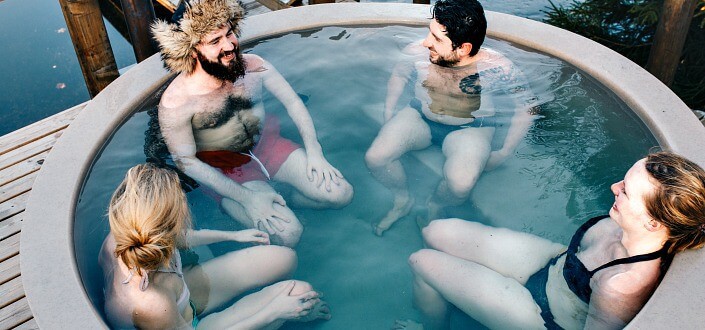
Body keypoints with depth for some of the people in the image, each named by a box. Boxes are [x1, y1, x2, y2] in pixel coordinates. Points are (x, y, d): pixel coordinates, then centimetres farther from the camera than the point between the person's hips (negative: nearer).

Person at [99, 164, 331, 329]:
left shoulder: (119, 238, -26)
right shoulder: (150, 304, -46)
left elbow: (172, 241, -1)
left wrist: (232, 235, 10)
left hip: (182, 296, 6)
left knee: (284, 259, 2)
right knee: (301, 291, -11)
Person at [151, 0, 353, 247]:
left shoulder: (253, 65, -12)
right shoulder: (175, 103, -24)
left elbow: (292, 101, -1)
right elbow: (186, 161, -18)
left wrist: (313, 150, -13)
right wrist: (247, 197, -23)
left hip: (267, 145, 5)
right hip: (225, 170, -4)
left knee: (341, 194, -8)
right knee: (287, 235, -24)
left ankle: (291, 202, 20)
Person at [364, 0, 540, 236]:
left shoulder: (497, 68, -22)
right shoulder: (418, 53, -15)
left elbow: (528, 106, -8)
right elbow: (399, 74, 9)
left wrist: (505, 153, -11)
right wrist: (389, 112, 1)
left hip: (470, 129, -3)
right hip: (419, 118, 3)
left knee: (460, 183, -33)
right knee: (375, 158, -21)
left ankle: (434, 208, 6)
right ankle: (402, 201, 11)